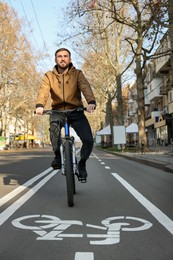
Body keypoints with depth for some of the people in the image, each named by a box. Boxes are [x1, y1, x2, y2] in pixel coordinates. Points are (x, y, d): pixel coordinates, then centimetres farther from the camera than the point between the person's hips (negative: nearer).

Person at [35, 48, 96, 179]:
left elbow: (85, 87, -18)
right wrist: (39, 105, -36)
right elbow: (43, 91, -14)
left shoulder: (77, 74, 0)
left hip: (76, 111, 0)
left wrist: (91, 102, -39)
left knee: (88, 140, -16)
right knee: (54, 124, -36)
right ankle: (58, 156, -16)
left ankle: (82, 163, 14)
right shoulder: (49, 76, 3)